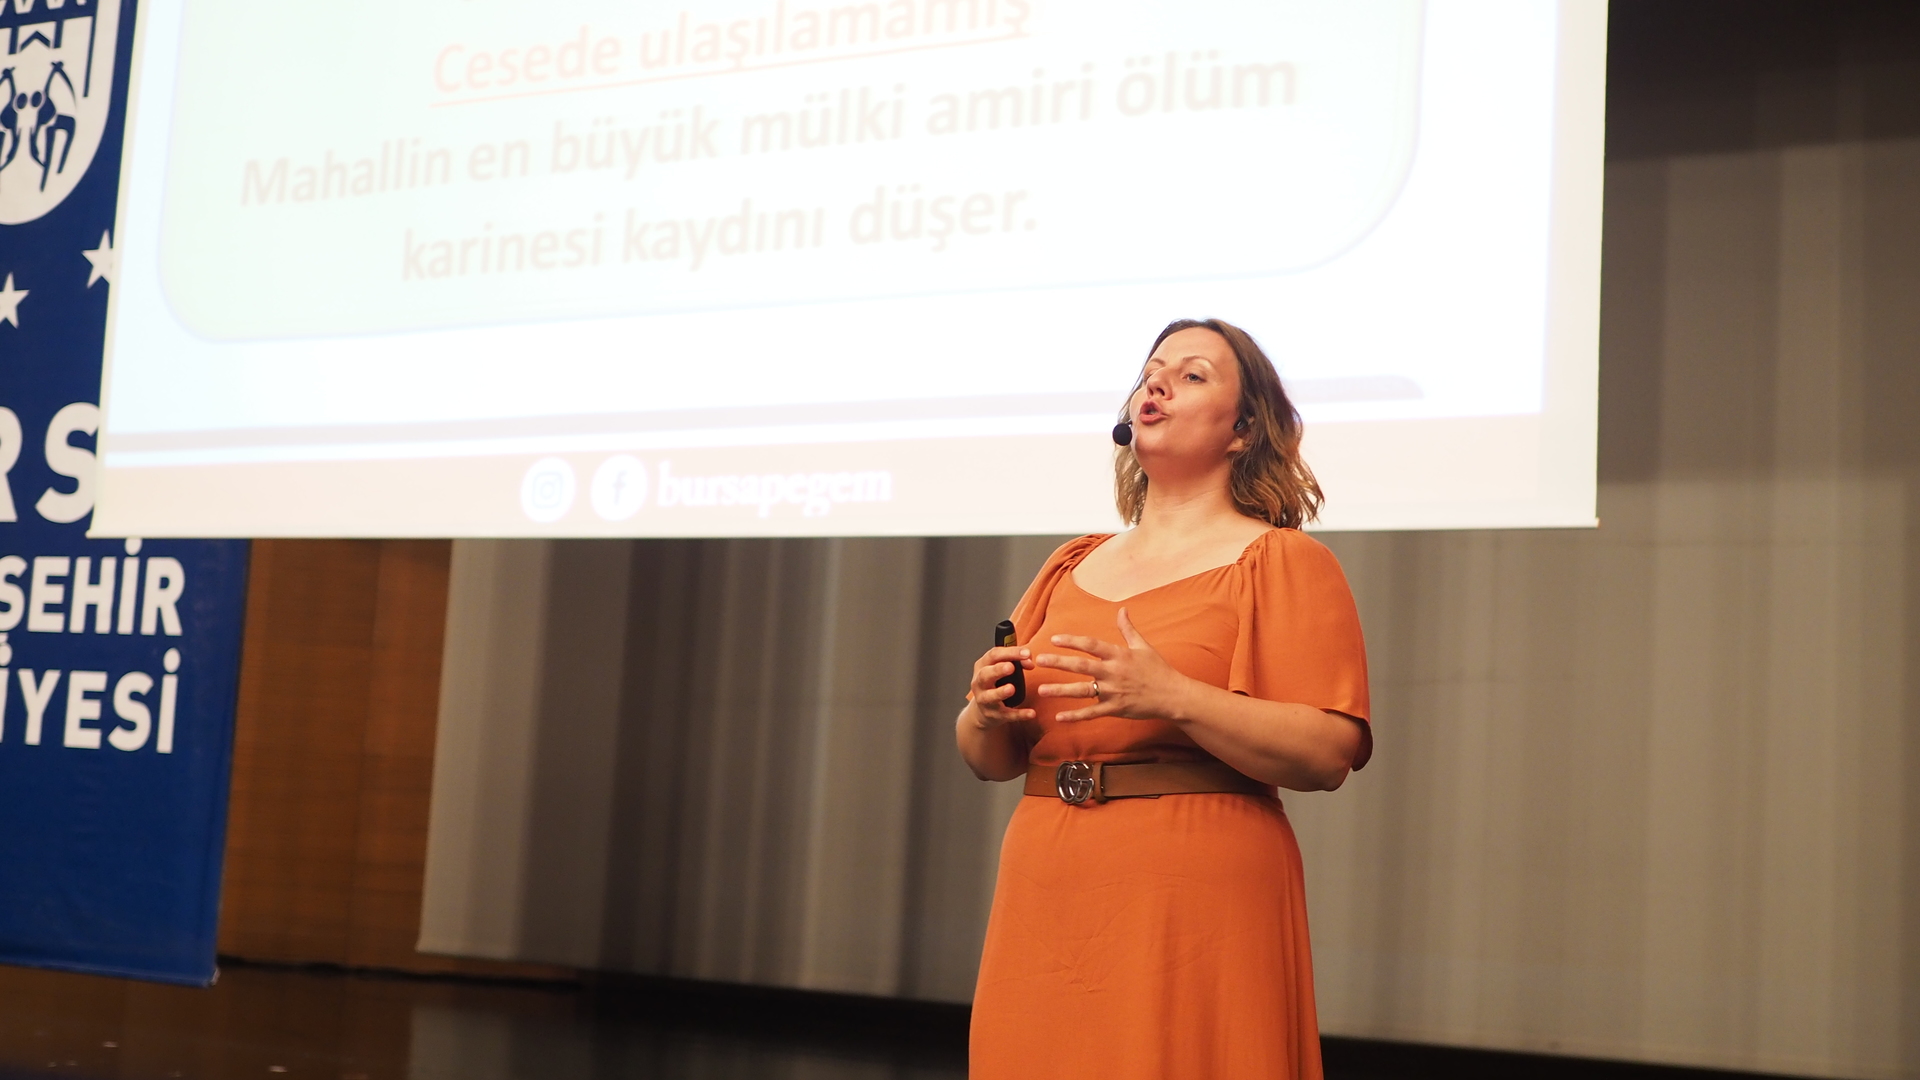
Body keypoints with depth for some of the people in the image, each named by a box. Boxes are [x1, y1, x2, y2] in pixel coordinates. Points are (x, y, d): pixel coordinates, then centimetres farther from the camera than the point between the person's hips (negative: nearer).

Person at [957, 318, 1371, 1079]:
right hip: (1048, 907, 5)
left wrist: (1173, 699, -22)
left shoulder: (1282, 561, 0)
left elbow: (1330, 753, -12)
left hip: (1193, 910, -5)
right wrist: (986, 713, -4)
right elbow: (990, 759, 19)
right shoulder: (1072, 568, 18)